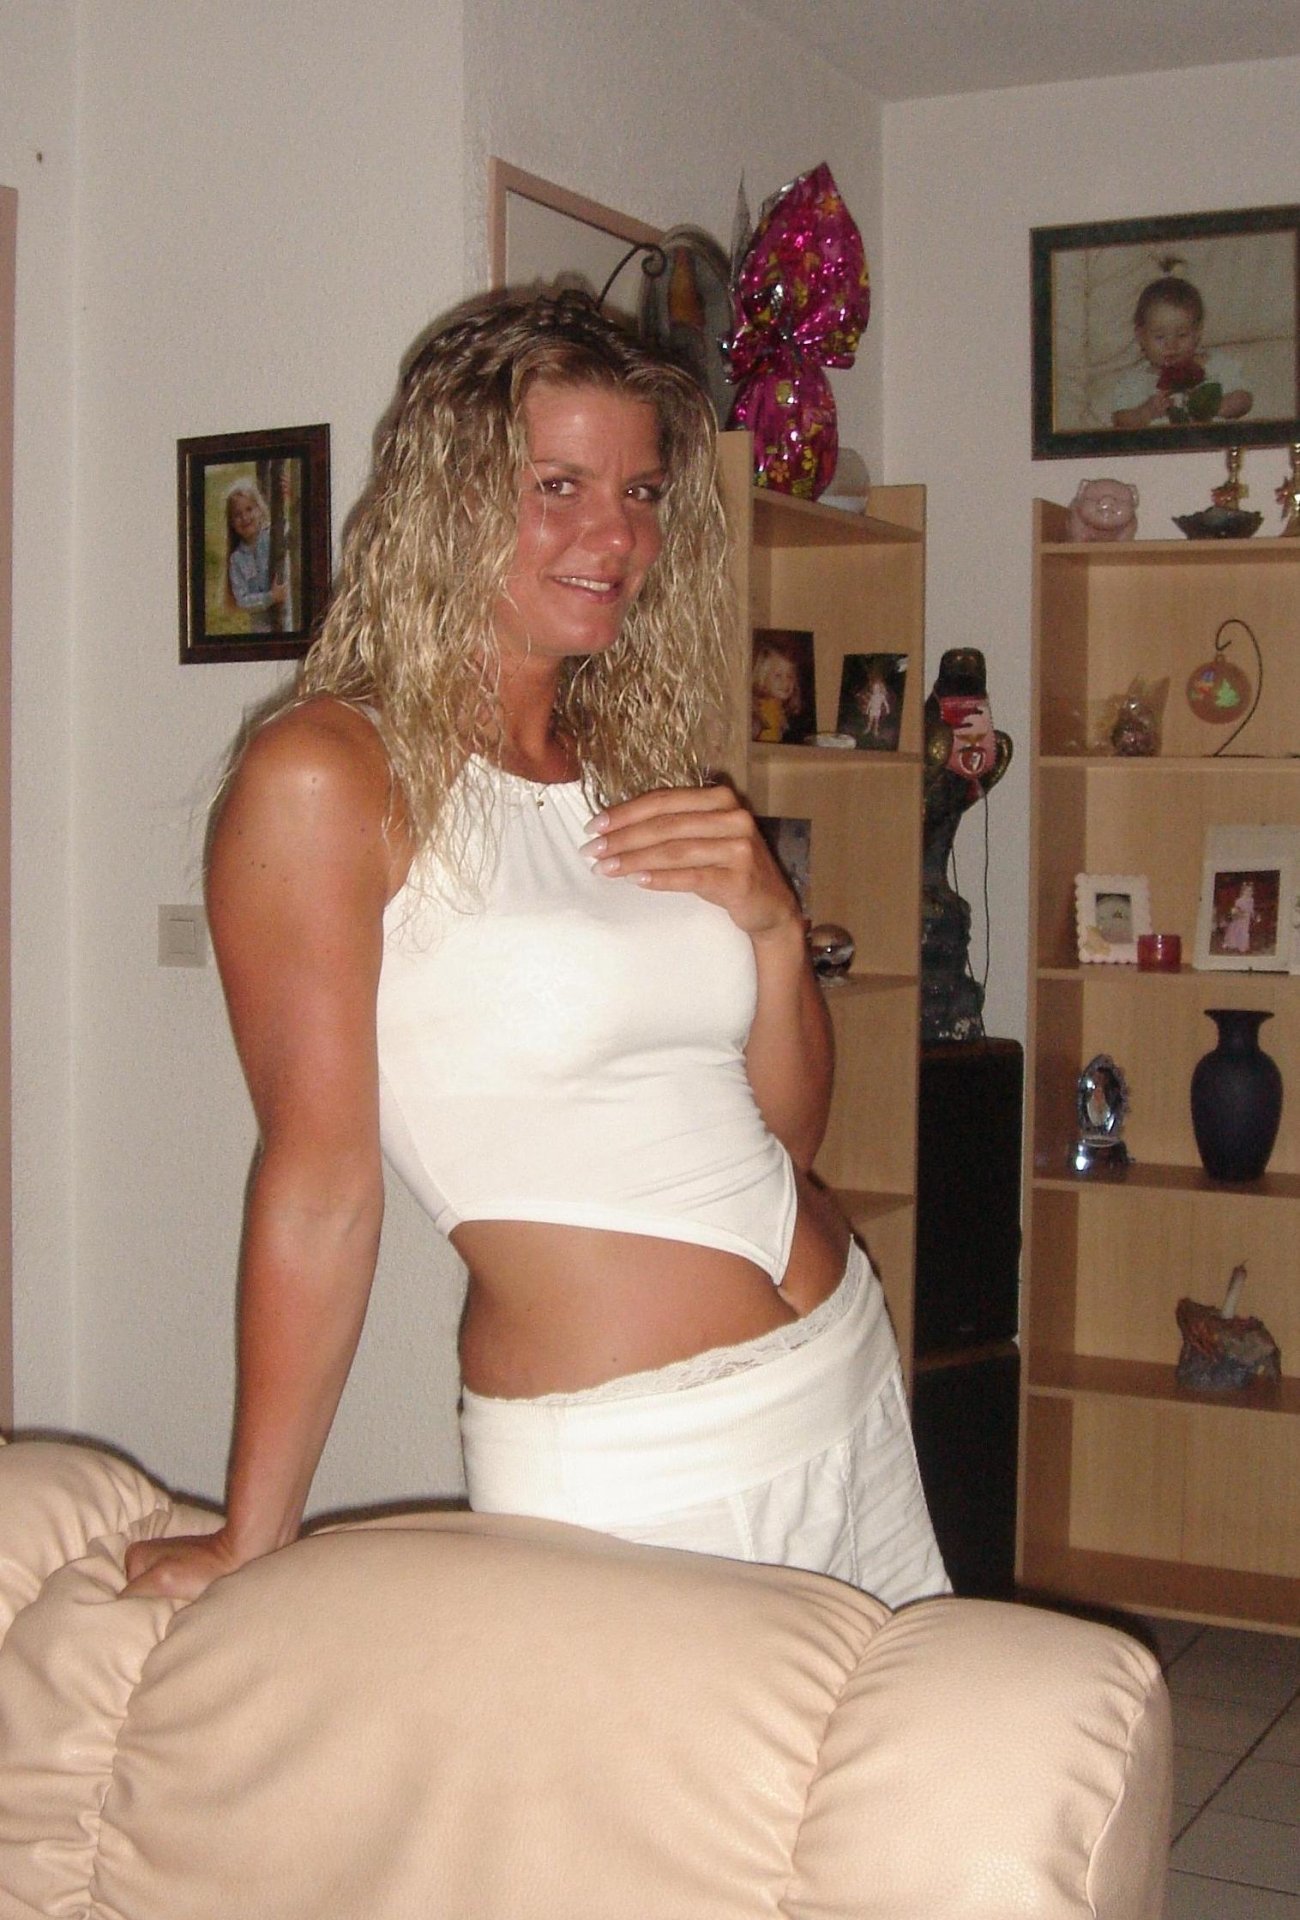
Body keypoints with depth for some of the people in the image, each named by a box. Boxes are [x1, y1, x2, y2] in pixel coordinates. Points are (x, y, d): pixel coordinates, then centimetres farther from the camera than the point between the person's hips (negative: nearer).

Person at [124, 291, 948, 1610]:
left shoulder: (637, 771, 9)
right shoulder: (330, 777, -12)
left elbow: (785, 1130, 11)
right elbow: (318, 1187, -12)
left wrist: (772, 927, -6)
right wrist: (249, 1548, -9)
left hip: (853, 1385, 7)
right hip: (624, 1468, -7)